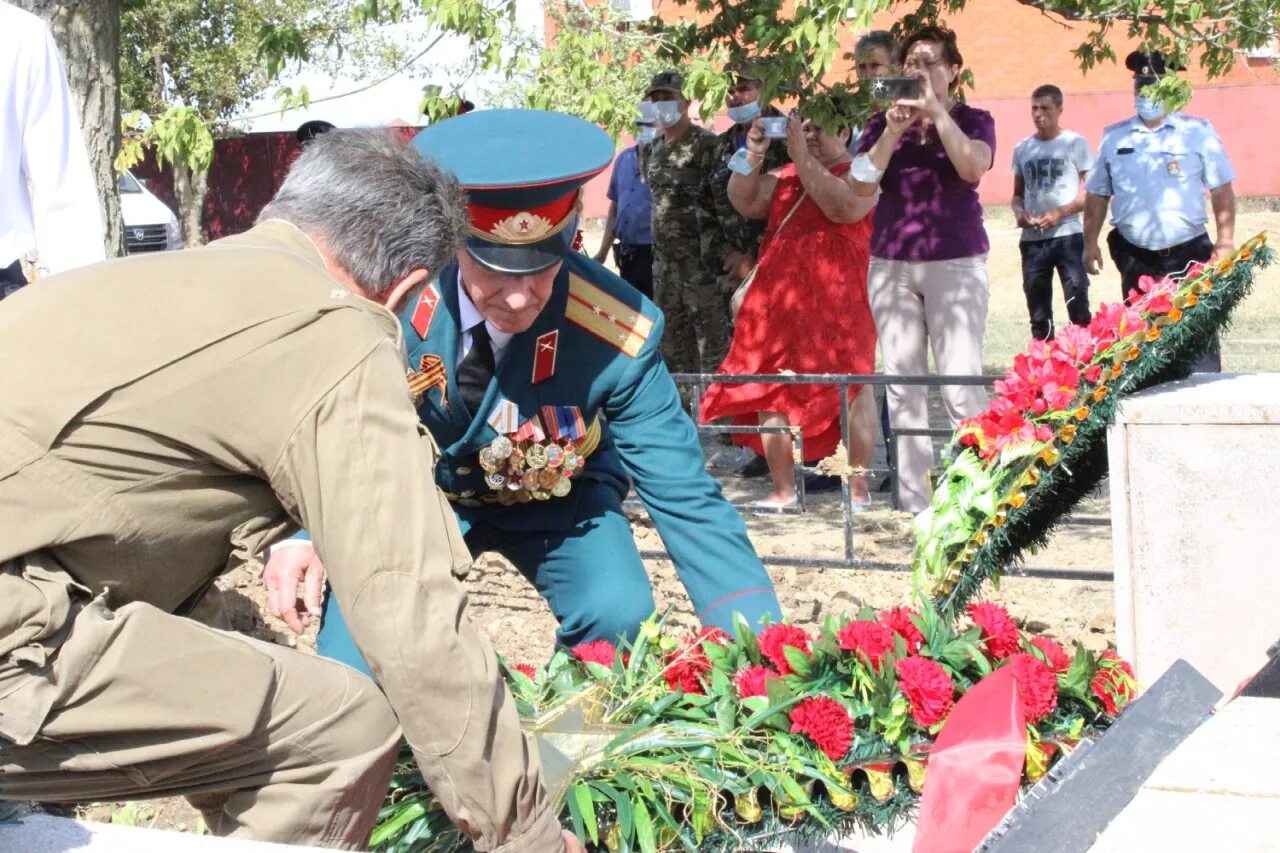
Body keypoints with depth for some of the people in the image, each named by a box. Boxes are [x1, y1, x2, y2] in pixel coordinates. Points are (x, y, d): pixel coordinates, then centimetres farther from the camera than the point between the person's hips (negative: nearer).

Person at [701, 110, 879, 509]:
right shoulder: (786, 176, 20)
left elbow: (843, 206, -19)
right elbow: (743, 200, 11)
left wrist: (802, 157, -16)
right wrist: (754, 151, 0)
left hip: (837, 301, -6)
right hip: (780, 298, 6)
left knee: (851, 387, -4)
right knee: (773, 390, 5)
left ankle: (858, 488, 2)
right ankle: (783, 490, 12)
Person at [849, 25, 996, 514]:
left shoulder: (973, 120, 5)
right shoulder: (882, 124, 11)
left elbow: (973, 167, -16)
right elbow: (862, 186, -2)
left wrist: (936, 110, -14)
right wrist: (893, 130, -12)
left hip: (956, 262, -3)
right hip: (890, 263, 3)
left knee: (960, 382, -10)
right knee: (902, 382, 3)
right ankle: (913, 498, 7)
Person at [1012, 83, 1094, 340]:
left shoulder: (1075, 143, -1)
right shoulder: (1022, 149, 12)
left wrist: (1060, 213, -17)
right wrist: (1019, 212, -4)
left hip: (1068, 236, -4)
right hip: (1032, 240, 5)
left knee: (1078, 309, -9)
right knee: (1038, 314, 9)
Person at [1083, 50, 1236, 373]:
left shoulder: (1198, 132, -1)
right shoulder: (1114, 138, 7)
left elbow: (1221, 190, 0)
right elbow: (1097, 195, 12)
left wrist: (1225, 241, -8)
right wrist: (1090, 243, 6)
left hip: (1189, 254, -3)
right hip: (1136, 259, 3)